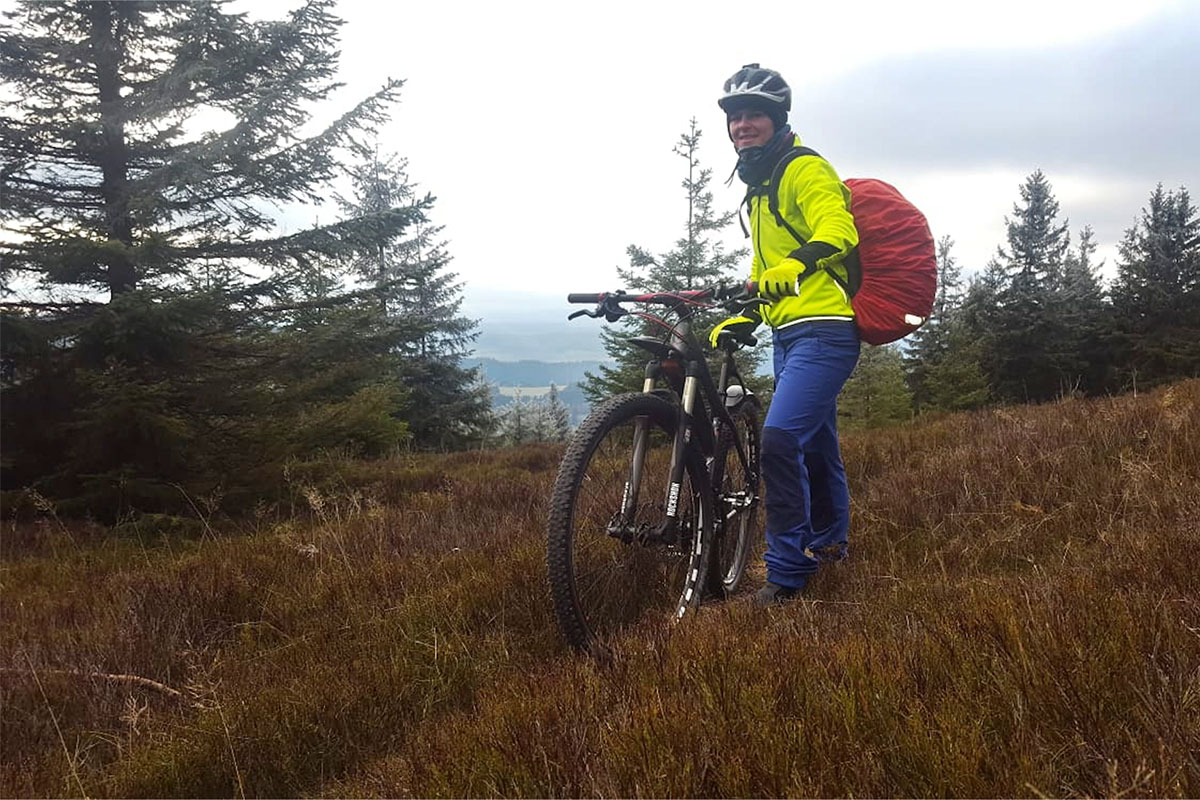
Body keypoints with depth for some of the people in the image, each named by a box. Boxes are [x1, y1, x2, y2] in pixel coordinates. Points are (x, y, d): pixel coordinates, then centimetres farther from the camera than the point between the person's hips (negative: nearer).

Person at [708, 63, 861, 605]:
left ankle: (788, 571, -12)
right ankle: (830, 542, 37)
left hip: (824, 330, -9)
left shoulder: (806, 169, -10)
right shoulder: (758, 186, 19)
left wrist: (797, 264, -47)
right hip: (788, 332, 10)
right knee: (815, 442, 20)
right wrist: (741, 321, 18)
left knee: (779, 437, -21)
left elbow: (838, 229, -28)